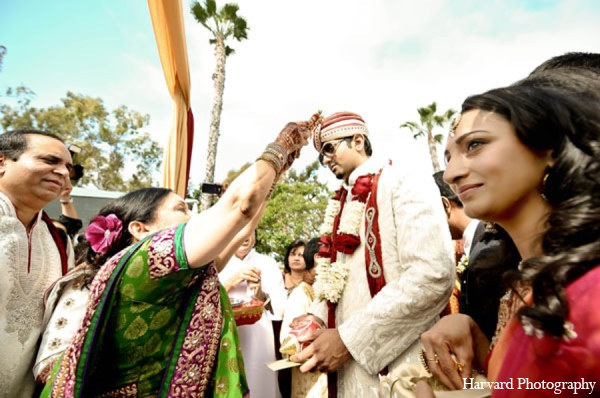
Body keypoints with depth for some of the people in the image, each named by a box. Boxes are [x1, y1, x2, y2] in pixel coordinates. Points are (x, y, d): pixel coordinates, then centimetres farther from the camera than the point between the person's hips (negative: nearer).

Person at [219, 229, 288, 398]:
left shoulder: (268, 263, 5)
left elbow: (282, 307, 1)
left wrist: (262, 296, -17)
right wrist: (232, 281, -17)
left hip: (258, 337, 0)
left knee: (259, 382, 4)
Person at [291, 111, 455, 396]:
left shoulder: (404, 183, -9)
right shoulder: (341, 205, 12)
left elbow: (433, 275, -22)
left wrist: (348, 339, -21)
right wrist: (318, 315, 0)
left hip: (398, 367, -7)